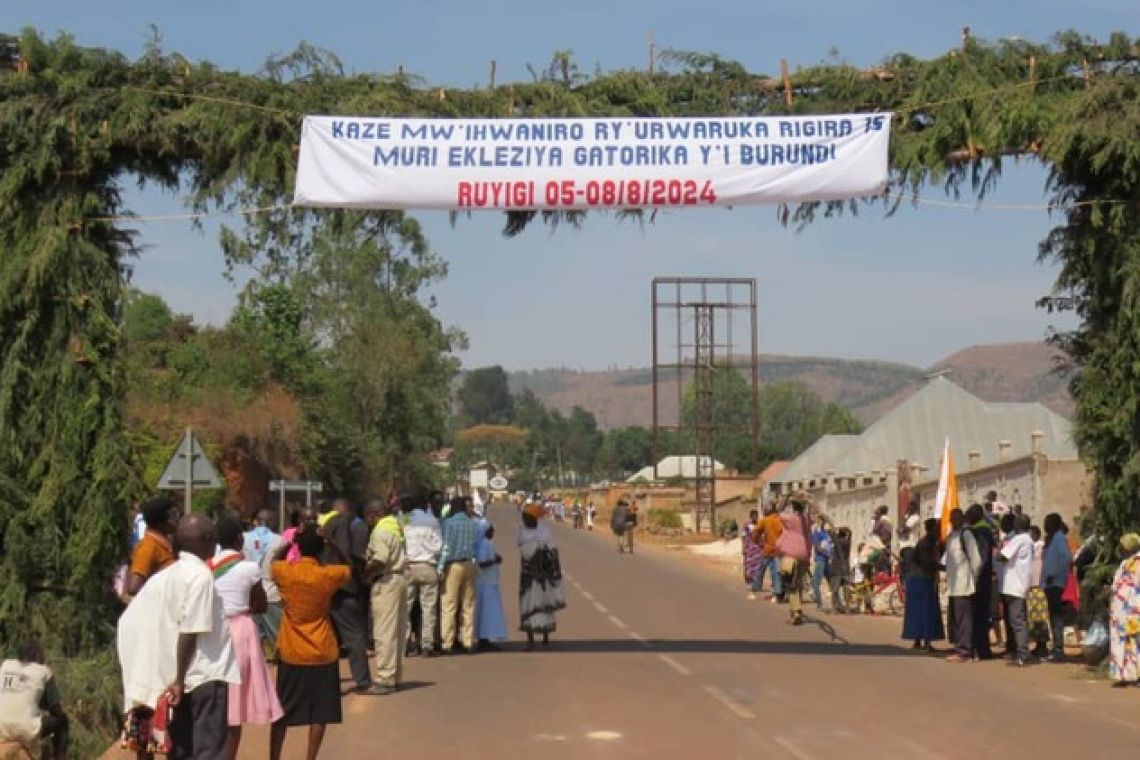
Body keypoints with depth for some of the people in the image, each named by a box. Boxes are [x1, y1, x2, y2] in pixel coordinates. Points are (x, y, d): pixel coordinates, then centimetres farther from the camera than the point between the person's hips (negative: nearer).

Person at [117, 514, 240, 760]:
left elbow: (131, 620, 8)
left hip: (184, 679, 8)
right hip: (205, 677, -8)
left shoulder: (167, 574, 7)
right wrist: (180, 679, -15)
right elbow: (190, 632, -19)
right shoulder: (200, 575, -14)